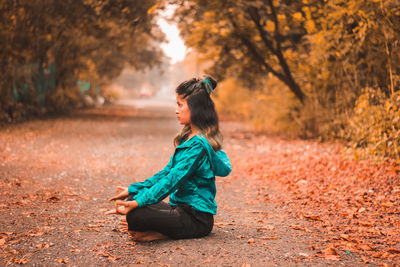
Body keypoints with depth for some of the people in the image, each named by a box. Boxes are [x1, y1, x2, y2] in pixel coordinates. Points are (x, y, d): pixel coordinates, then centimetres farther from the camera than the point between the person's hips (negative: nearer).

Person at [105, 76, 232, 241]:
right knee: (132, 201, 5)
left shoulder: (198, 144, -19)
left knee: (135, 215, -26)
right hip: (183, 207, 10)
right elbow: (167, 172, 13)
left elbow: (173, 180, -25)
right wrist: (132, 190, 7)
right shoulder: (188, 138, 12)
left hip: (197, 218, -10)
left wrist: (138, 202, -31)